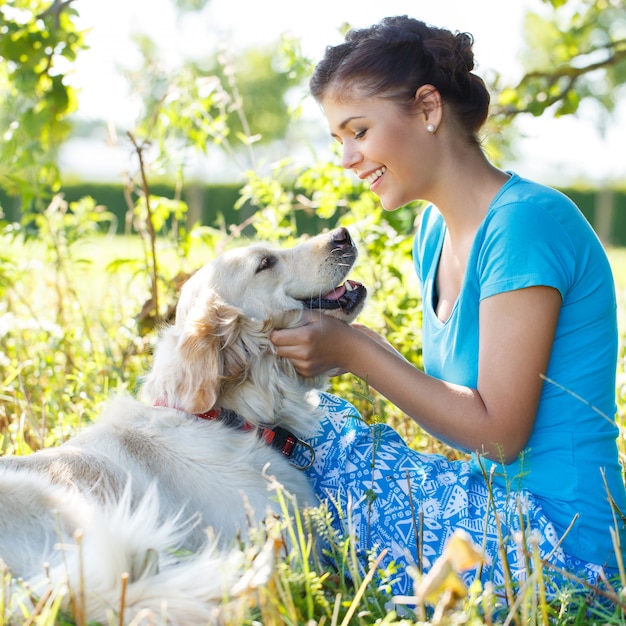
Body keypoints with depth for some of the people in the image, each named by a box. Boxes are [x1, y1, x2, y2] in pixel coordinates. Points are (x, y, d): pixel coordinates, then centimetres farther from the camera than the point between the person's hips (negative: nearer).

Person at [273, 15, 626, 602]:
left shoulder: (527, 222, -18)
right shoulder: (434, 229, 9)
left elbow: (498, 431, -20)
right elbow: (452, 395, 10)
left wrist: (354, 351, -16)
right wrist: (353, 346, -4)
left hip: (558, 536, -8)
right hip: (501, 509, 8)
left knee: (310, 431, -14)